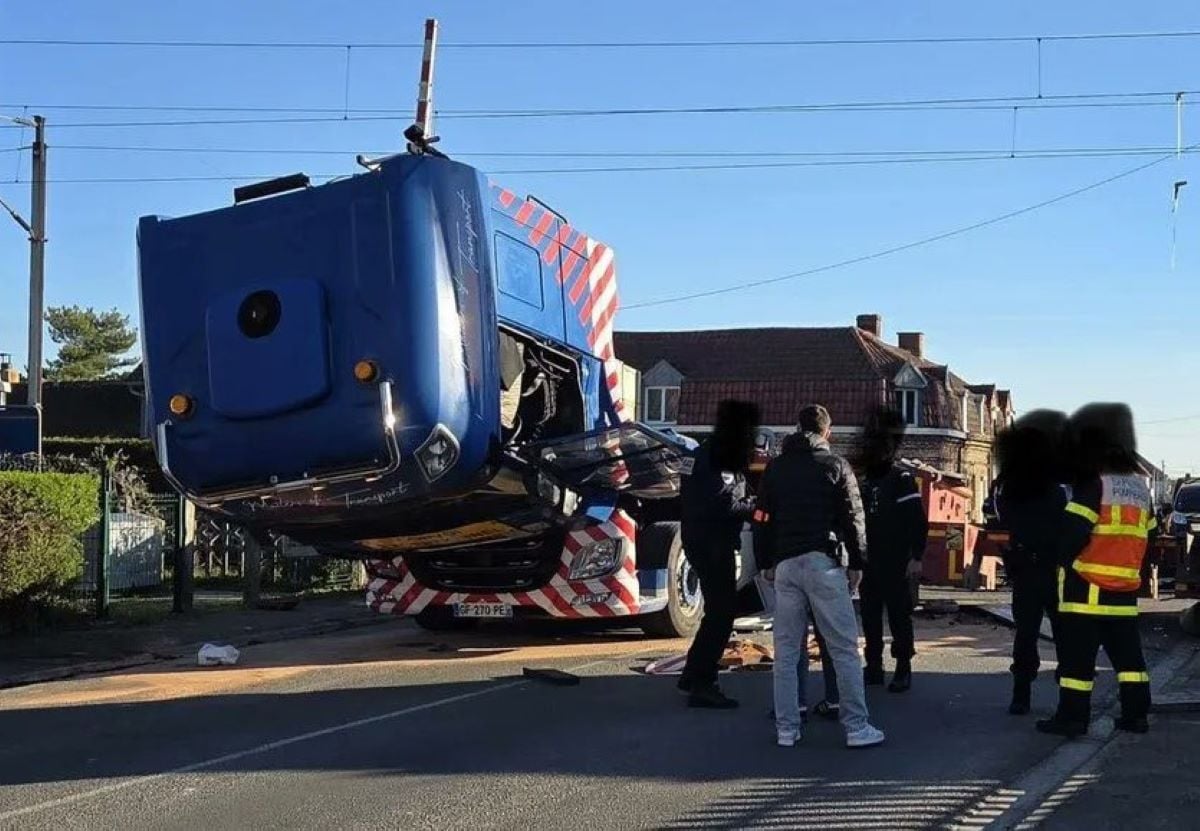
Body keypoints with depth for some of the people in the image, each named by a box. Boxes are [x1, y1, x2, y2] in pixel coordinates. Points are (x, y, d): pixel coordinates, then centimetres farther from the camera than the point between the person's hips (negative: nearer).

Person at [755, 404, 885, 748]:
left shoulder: (776, 468, 13)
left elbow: (763, 519, 15)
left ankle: (786, 729, 8)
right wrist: (857, 563, 2)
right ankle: (857, 727, -2)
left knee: (786, 649, 7)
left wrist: (768, 563, 20)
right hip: (823, 562, -4)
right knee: (844, 647, -1)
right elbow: (853, 517, -2)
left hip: (784, 564, 4)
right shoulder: (835, 465, 1)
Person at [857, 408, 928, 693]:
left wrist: (916, 557, -17)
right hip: (869, 563, 7)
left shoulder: (902, 479, -6)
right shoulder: (865, 481, 14)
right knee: (870, 616, 9)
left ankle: (903, 669, 5)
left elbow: (919, 522, -11)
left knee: (899, 615, -2)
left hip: (896, 565, -7)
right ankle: (874, 667, 17)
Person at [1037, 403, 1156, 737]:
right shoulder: (1140, 487, 13)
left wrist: (1062, 559, -2)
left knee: (1077, 655, -3)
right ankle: (1135, 714, 16)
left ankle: (1072, 717, -3)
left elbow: (1072, 532, -18)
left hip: (1086, 587, -7)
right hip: (1125, 589, 7)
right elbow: (1145, 535, 17)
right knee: (1127, 653, 14)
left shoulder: (1093, 484, -11)